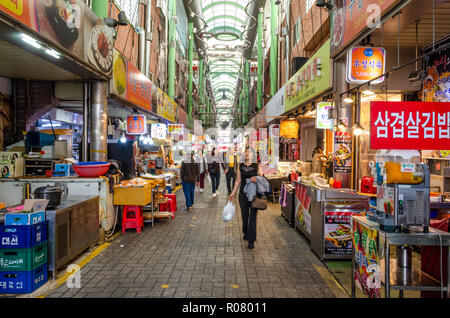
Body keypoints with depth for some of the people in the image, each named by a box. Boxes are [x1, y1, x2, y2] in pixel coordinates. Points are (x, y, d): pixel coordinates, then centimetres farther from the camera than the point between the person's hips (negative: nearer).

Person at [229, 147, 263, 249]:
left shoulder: (257, 166, -2)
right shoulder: (240, 166, 6)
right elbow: (238, 180, 11)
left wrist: (255, 179, -22)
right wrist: (233, 193, 12)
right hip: (243, 194, 3)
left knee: (252, 216, -2)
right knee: (244, 215, 13)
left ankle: (251, 240, 7)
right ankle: (246, 233, 38)